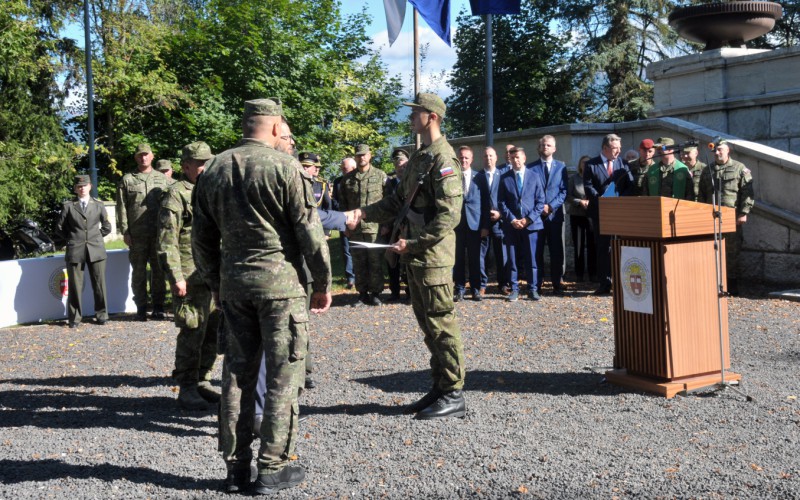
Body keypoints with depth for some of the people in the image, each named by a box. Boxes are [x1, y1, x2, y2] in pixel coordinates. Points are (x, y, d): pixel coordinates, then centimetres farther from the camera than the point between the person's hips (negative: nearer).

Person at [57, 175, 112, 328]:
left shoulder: (99, 205, 9)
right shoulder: (68, 206, 5)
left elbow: (107, 227, 16)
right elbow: (60, 227, 11)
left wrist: (95, 237, 10)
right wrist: (71, 239, 7)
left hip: (96, 249, 1)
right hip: (75, 251, -1)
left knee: (99, 284, 3)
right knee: (75, 285, 1)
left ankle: (101, 315, 14)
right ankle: (75, 318, 11)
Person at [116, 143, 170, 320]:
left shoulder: (162, 179, 12)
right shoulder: (127, 180, 8)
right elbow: (121, 207, 4)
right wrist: (124, 231, -4)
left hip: (159, 233, 1)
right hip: (136, 235, -1)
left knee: (159, 270, 4)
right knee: (139, 271, 4)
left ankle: (158, 306, 13)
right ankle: (141, 308, 10)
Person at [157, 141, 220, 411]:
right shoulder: (176, 194, -6)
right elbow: (166, 240, -12)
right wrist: (176, 276, -17)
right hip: (191, 278, -8)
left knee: (212, 331, 11)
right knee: (192, 334, -5)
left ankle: (202, 381, 23)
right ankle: (187, 389, 5)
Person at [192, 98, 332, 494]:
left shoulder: (213, 170, 9)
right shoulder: (285, 167, -9)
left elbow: (202, 237, 13)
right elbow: (309, 231, -9)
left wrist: (215, 283, 22)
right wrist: (323, 283, 1)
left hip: (233, 282, 6)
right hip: (280, 282, -5)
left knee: (237, 372, 12)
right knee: (283, 374, 3)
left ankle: (236, 468, 18)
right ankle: (272, 468, 7)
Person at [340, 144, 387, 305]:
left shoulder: (380, 175, 4)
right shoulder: (347, 179, 11)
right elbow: (343, 203, 14)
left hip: (375, 226, -2)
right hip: (355, 227, 3)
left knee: (376, 261, -1)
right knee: (359, 261, 6)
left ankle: (376, 292, 7)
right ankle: (362, 292, 15)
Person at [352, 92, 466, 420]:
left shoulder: (443, 159, -14)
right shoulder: (418, 157, 16)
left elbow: (449, 215, -20)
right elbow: (400, 201, 20)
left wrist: (414, 243, -21)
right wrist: (365, 213, 7)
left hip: (433, 256, -10)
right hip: (415, 257, 10)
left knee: (441, 324, -3)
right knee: (427, 323, 14)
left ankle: (454, 396, 6)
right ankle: (440, 389, 25)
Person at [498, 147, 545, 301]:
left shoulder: (534, 176, 6)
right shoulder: (504, 178, 6)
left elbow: (540, 201, 3)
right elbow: (501, 203, 3)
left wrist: (529, 219, -8)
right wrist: (512, 220, -8)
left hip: (531, 224, 0)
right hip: (511, 225, 0)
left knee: (531, 258, 2)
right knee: (512, 259, 3)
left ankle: (532, 289, 8)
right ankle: (514, 290, 10)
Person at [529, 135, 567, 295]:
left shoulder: (561, 167, 9)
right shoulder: (531, 167, 6)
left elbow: (564, 190, 3)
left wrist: (551, 206, -10)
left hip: (555, 214, 1)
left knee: (557, 251, 3)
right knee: (536, 251, 1)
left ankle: (557, 284, 11)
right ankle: (537, 284, 7)